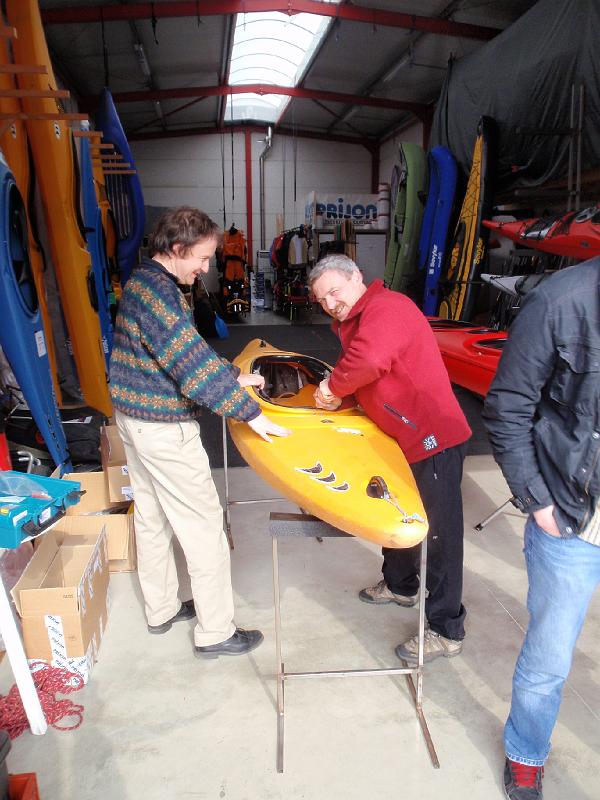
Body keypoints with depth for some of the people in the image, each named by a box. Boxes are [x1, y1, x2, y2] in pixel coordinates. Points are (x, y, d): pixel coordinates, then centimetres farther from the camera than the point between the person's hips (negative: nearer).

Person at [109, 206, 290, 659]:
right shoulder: (158, 292, -22)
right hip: (164, 427, -10)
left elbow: (188, 349, 17)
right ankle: (215, 633, 16)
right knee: (204, 526, 1)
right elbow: (193, 363, -28)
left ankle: (161, 610, 38)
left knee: (152, 517, 20)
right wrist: (250, 413, -25)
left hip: (135, 418, 10)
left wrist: (234, 376, 12)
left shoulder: (144, 281, 10)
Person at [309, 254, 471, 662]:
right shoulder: (356, 320, 15)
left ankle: (447, 631, 15)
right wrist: (336, 395, -4)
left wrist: (334, 387, -17)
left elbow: (368, 361, -35)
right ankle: (400, 585, 49)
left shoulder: (387, 307, -18)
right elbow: (363, 379, 17)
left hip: (434, 440, -11)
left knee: (439, 533, 0)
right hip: (403, 440, 11)